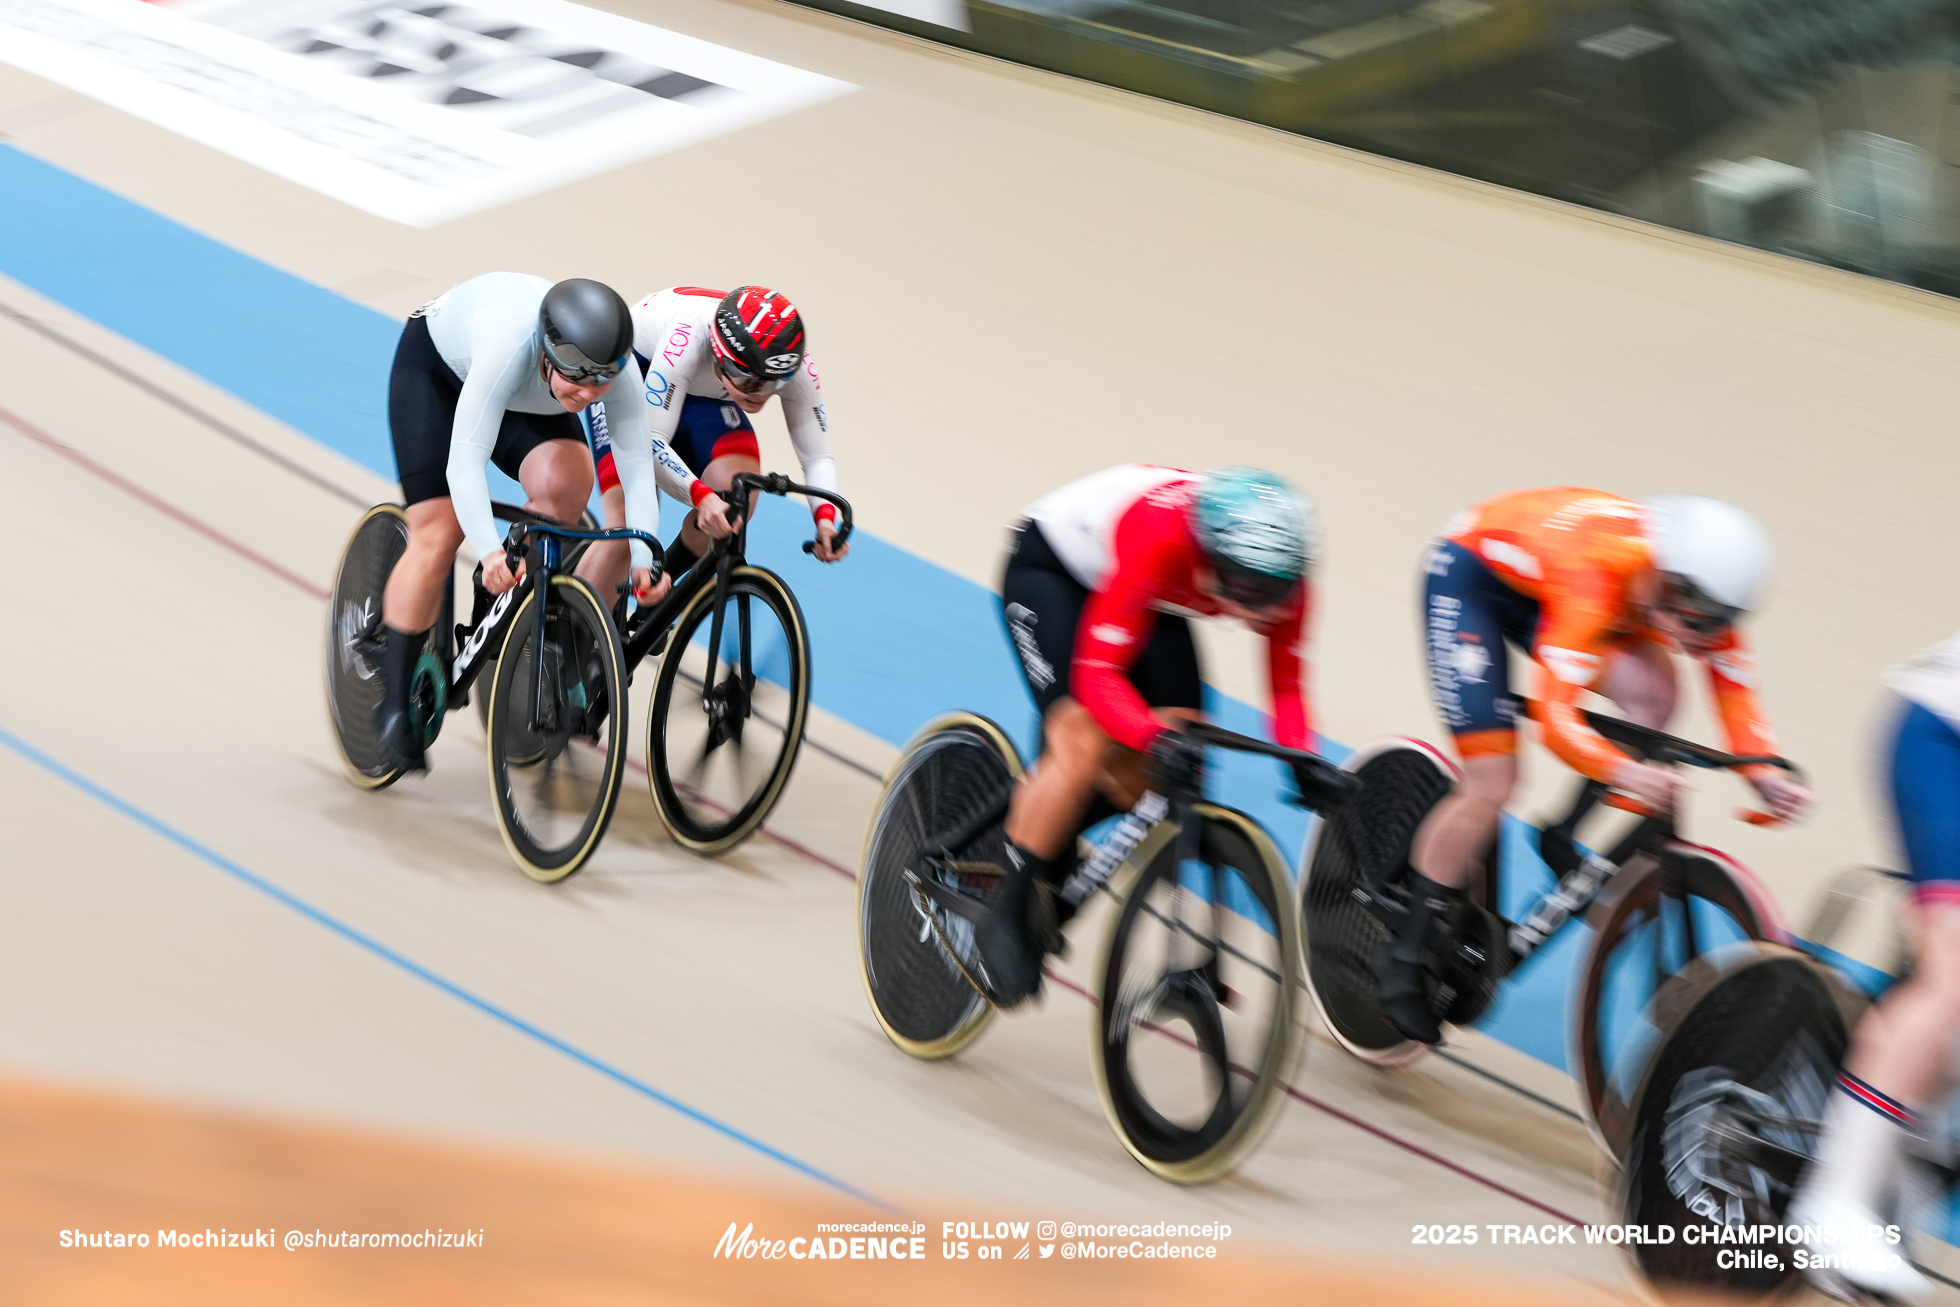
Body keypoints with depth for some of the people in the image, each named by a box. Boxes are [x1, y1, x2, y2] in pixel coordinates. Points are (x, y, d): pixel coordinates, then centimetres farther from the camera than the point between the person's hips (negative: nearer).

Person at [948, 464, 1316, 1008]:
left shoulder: (1278, 575, -27)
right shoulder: (1158, 540, -43)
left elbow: (1288, 686, -16)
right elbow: (1097, 673, -41)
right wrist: (1155, 737, -57)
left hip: (1154, 597, 6)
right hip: (1049, 567, -6)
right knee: (1084, 743, -25)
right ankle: (1002, 921, -12)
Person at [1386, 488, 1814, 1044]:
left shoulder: (1697, 591, -24)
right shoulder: (1593, 580, -42)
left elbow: (1736, 692, -20)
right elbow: (1554, 715, -47)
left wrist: (1766, 775, -37)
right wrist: (1626, 773, -64)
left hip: (1537, 583, 6)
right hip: (1468, 573, -6)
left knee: (1651, 695, -19)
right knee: (1491, 784, -14)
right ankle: (1403, 959, -1)